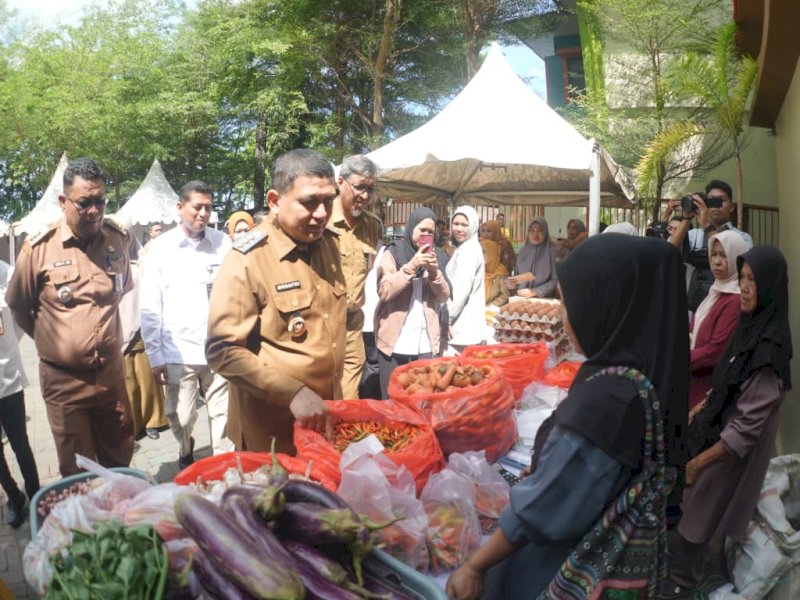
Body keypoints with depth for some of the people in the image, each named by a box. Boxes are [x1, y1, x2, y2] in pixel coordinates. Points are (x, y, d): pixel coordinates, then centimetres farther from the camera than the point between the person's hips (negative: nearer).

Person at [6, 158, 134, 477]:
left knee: (120, 462, 18)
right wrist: (51, 341, 7)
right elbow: (18, 308, 2)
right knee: (78, 473, 10)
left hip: (111, 373, 3)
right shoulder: (39, 247, -13)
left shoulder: (119, 238, -2)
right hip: (63, 378, -3)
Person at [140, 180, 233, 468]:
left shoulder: (223, 243, 1)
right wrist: (154, 356, 1)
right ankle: (186, 455, 41)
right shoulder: (160, 248, 1)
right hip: (178, 351, 0)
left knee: (224, 417, 4)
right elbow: (150, 308, 2)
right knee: (180, 420, 10)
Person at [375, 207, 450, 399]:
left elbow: (443, 296, 8)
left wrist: (435, 272, -10)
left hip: (426, 342, 3)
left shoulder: (436, 255, 11)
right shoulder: (393, 252, -2)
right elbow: (384, 292, -13)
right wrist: (411, 266, -20)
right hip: (395, 340, -3)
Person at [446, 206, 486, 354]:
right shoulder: (463, 249, 18)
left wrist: (447, 317, -13)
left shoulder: (469, 251, -12)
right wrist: (449, 316, 14)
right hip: (465, 325, 10)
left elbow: (462, 289, -20)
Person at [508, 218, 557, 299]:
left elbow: (556, 280, -4)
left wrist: (535, 291, -11)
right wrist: (513, 284, -2)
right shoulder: (523, 252, 10)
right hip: (521, 298, 3)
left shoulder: (552, 252, -2)